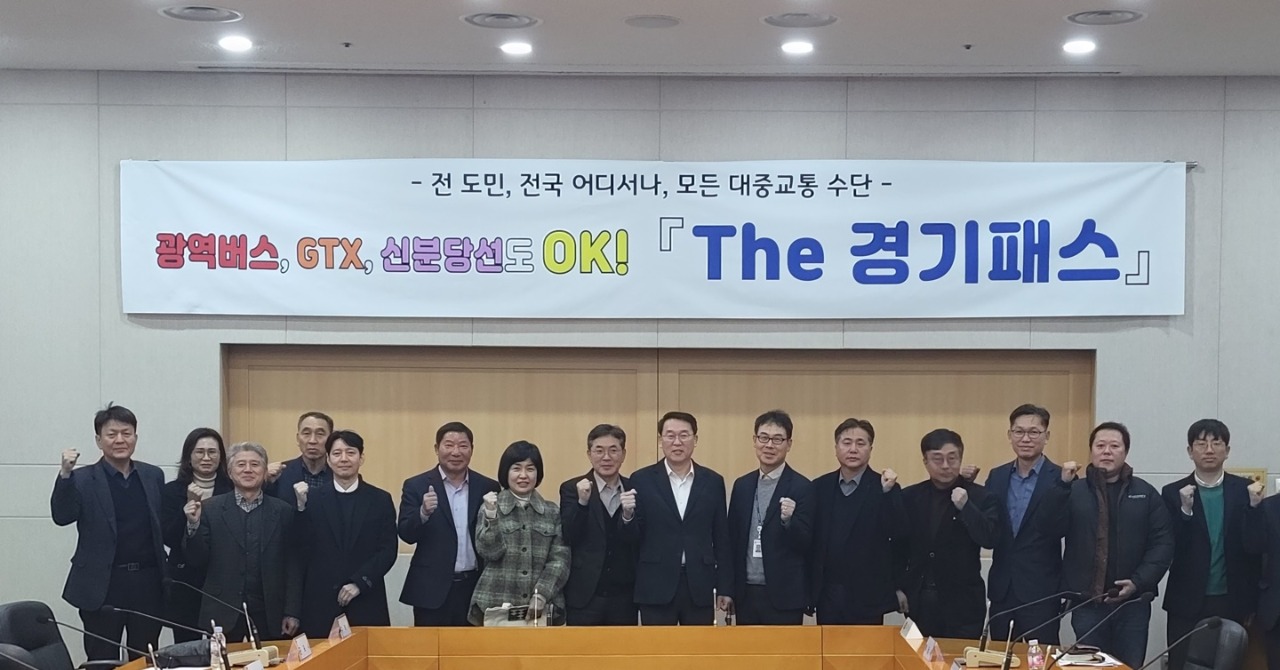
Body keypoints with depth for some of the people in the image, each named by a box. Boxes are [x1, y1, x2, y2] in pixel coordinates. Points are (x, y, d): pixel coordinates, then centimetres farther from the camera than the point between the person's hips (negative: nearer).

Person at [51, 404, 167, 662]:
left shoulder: (153, 476, 10)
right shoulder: (83, 479, -1)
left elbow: (164, 527, 13)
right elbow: (62, 517, -16)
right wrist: (65, 474, -26)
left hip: (148, 583, 3)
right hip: (102, 586, -3)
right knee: (103, 662, 4)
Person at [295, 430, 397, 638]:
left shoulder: (380, 500, 7)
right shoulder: (312, 499, 7)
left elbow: (388, 551, 0)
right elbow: (303, 551, 7)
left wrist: (359, 583, -8)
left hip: (367, 603, 0)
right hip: (321, 602, 0)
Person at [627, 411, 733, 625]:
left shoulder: (713, 481, 7)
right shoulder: (642, 480, 2)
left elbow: (721, 540, 8)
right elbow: (634, 537, 2)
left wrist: (724, 588, 5)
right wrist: (627, 515, -19)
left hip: (699, 586, 2)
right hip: (656, 586, -1)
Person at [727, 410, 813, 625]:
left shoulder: (801, 487, -5)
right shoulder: (742, 485, 10)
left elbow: (805, 545, -7)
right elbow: (733, 540, 14)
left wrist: (788, 520, -26)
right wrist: (728, 589, 9)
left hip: (784, 597, -4)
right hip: (746, 594, 4)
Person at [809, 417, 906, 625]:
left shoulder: (885, 489, -2)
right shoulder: (820, 487, 8)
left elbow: (899, 536, -12)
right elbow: (810, 540, 9)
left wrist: (887, 492, -22)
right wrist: (807, 589, 6)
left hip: (868, 597, -3)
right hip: (827, 596, 3)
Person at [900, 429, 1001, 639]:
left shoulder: (980, 497, -3)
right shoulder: (910, 497, 6)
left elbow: (990, 539, -14)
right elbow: (898, 545, 11)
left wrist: (965, 506, -22)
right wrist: (899, 588, 5)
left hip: (963, 604, -3)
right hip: (919, 602, 3)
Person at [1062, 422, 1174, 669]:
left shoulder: (1146, 494, 7)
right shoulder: (1073, 491, 4)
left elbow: (1163, 543, 0)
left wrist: (1138, 582, -10)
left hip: (1132, 602, 1)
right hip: (1086, 602, -1)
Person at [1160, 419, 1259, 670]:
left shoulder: (1245, 490, 3)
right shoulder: (1174, 493, 1)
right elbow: (1168, 549, -5)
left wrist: (1252, 601, -6)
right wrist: (1185, 510, -18)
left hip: (1231, 602, 0)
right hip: (1187, 602, 0)